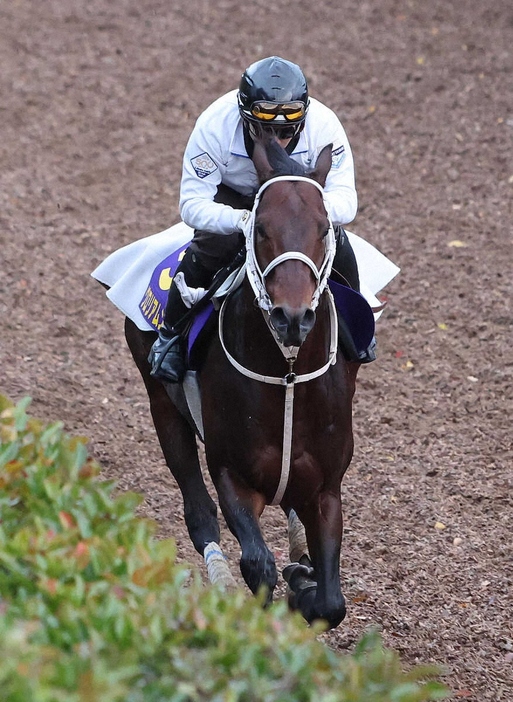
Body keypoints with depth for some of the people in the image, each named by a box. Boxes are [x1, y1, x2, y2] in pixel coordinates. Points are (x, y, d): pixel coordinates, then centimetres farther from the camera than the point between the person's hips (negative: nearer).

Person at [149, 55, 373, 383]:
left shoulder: (324, 124, -32)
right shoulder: (215, 125, -35)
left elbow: (345, 199, -32)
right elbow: (193, 203, -34)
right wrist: (240, 220, -54)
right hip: (232, 198, -1)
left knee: (335, 242, -24)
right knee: (210, 246, -30)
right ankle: (172, 334, -7)